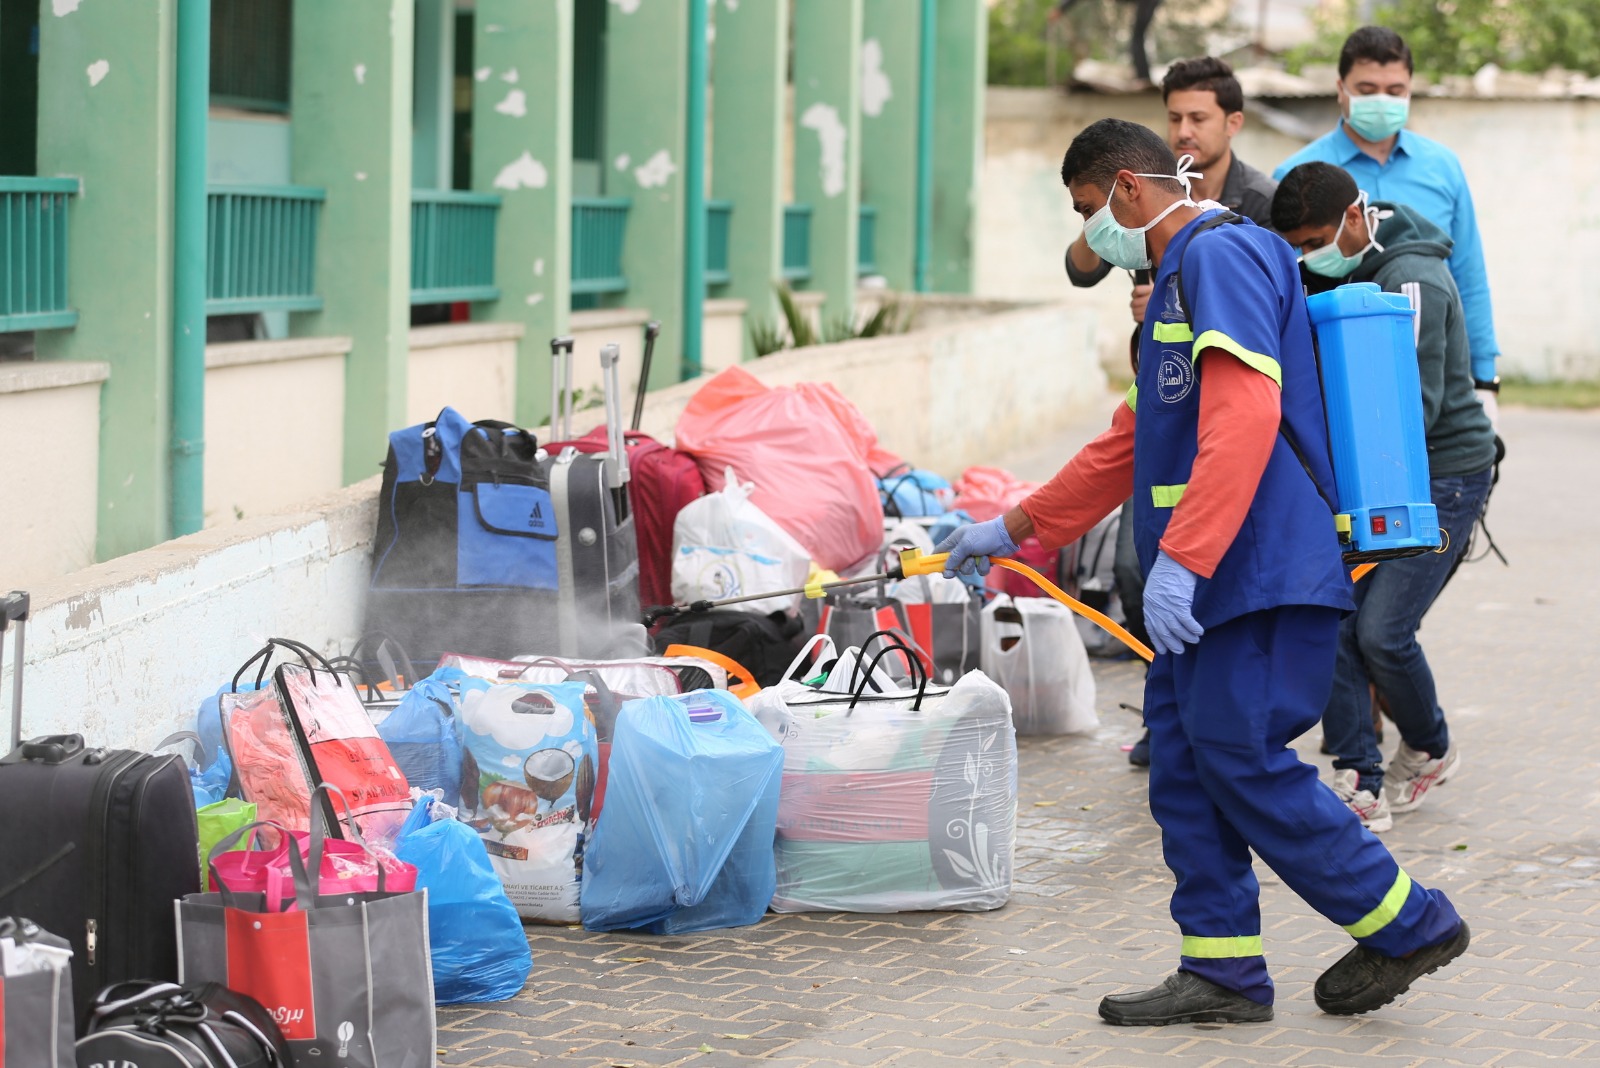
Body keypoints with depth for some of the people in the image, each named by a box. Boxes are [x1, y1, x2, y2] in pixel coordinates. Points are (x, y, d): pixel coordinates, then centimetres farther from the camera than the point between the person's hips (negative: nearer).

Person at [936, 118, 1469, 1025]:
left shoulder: (1220, 254, -11)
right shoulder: (1180, 278, 24)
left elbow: (1245, 416, -24)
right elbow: (1134, 443, 31)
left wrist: (1181, 558, -30)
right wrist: (1014, 530, 33)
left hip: (1265, 574, -10)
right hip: (1215, 578, 11)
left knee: (1241, 757, -10)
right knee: (1185, 759, 8)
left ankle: (1408, 925, 1)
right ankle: (1223, 970, 12)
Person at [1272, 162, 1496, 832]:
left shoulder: (1411, 281, -20)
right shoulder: (1340, 273, 7)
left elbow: (1418, 407, -24)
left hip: (1442, 475, -8)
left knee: (1382, 631, -13)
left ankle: (1430, 750, 15)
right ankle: (1361, 784, -3)